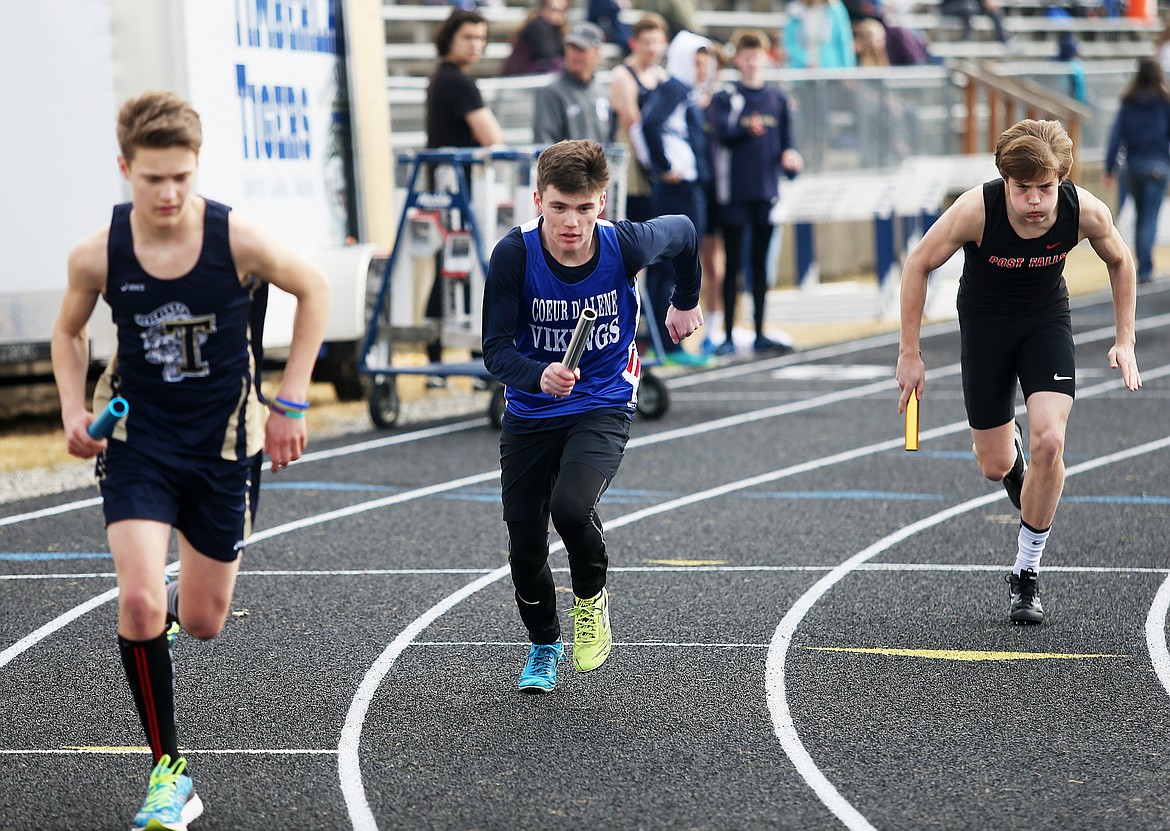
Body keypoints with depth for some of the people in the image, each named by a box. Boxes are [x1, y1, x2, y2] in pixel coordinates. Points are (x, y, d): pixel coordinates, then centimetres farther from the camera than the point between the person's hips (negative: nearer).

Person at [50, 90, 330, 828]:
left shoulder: (238, 240, -18)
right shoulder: (97, 256, -13)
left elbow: (314, 291, 1)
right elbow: (70, 333, 9)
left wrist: (291, 402, -1)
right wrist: (74, 410, -8)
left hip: (225, 443, 0)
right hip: (138, 441, 0)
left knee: (204, 623, 9)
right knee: (139, 604, -19)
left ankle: (175, 604, 49)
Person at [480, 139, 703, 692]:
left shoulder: (625, 245, -18)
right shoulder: (514, 255, -20)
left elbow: (683, 232, 5)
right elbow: (496, 349, -18)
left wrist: (686, 303, 22)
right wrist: (539, 376, -39)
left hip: (604, 407, -2)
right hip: (530, 413, 2)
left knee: (571, 506, -28)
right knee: (525, 547, 4)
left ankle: (591, 596, 5)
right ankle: (543, 646, 34)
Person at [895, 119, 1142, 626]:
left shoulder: (1086, 212, -25)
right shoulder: (976, 210, -30)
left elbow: (1119, 261, -1)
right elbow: (918, 265, -14)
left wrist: (1125, 341, -3)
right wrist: (909, 353, -12)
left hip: (1047, 321, 0)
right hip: (984, 323, 0)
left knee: (1049, 442, -19)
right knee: (996, 466, 4)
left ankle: (1026, 574, -2)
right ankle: (1011, 450, 46)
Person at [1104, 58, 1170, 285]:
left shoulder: (1128, 103, 1)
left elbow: (1116, 136, -1)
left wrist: (1110, 169, 1)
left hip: (1134, 164, 3)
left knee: (1140, 217, 17)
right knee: (1150, 218, -4)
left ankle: (1144, 265, 21)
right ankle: (1145, 270, -11)